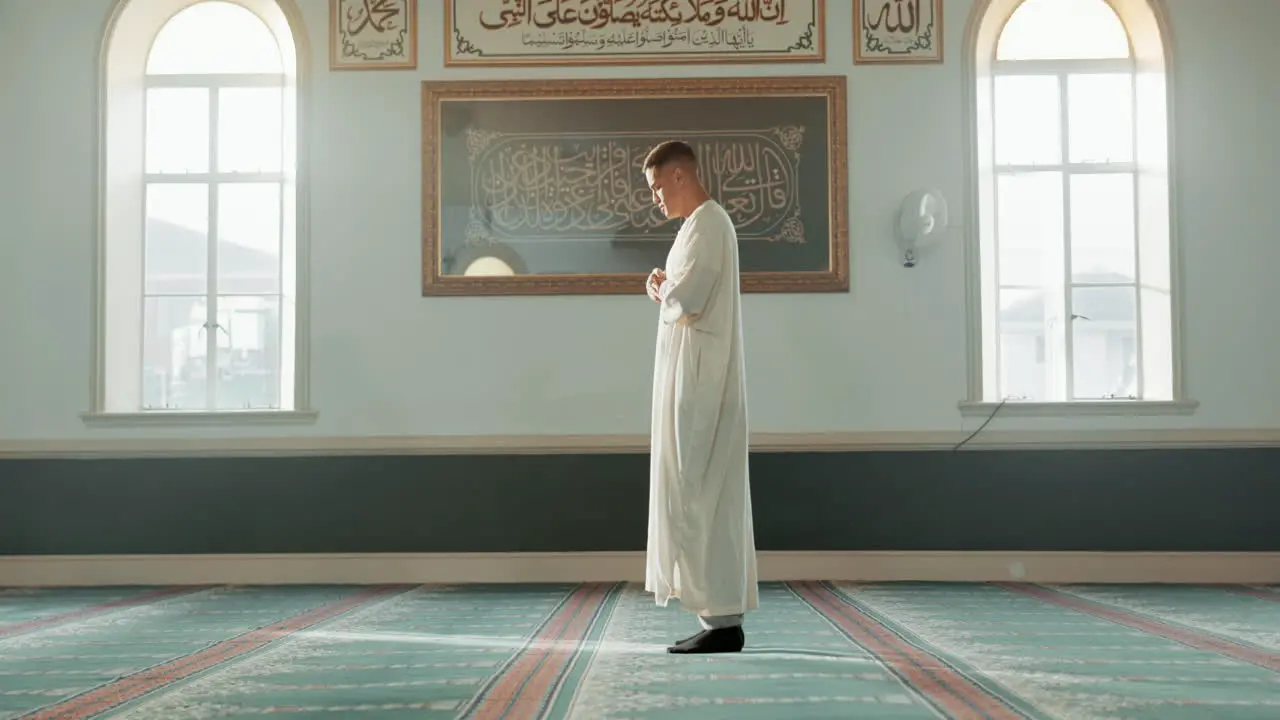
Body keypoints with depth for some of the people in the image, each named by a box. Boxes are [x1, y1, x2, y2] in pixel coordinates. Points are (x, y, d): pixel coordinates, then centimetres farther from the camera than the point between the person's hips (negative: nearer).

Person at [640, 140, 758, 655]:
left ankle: (722, 619, -3)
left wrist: (659, 290, -1)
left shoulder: (706, 225, -12)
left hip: (700, 381, -10)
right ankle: (721, 614, 16)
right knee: (707, 496, 11)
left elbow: (684, 300, -21)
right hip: (698, 380, 10)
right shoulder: (705, 224, 19)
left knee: (697, 496, -7)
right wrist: (668, 289, 3)